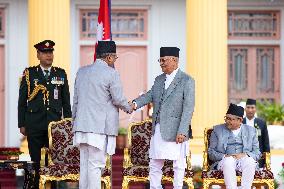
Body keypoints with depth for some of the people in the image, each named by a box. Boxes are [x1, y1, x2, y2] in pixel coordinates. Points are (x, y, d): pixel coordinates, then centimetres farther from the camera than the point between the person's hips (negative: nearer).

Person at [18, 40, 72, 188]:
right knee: (36, 162, 0)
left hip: (55, 124, 1)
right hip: (34, 125, -1)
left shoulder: (61, 74, 11)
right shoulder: (29, 74, 6)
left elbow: (66, 101, 13)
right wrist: (22, 124, 1)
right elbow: (22, 101, 6)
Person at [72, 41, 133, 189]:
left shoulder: (82, 71, 11)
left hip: (82, 125, 6)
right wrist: (129, 108, 15)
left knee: (84, 164, 10)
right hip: (100, 127, -6)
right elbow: (118, 99, -6)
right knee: (95, 165, -5)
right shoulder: (111, 74, -9)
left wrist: (75, 121, 24)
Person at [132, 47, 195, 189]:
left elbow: (188, 108, -12)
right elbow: (150, 95, 3)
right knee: (154, 164, 11)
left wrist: (182, 132, -19)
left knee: (178, 164, 3)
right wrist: (135, 104, -18)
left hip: (176, 131, -6)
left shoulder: (187, 81, -7)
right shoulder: (159, 80, 15)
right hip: (158, 129, 6)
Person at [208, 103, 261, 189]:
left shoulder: (250, 131, 14)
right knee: (229, 161, -36)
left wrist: (245, 155, -11)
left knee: (250, 161, -34)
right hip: (224, 161, -1)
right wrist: (224, 156, -12)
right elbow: (211, 152, 7)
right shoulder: (217, 130, 12)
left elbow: (257, 153, 10)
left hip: (244, 159, 1)